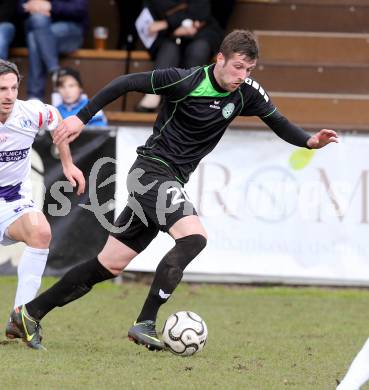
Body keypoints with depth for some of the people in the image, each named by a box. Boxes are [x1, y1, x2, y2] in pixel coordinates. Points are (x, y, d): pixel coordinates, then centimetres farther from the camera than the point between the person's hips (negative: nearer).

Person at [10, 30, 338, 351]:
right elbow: (126, 83, -10)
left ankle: (30, 314, 14)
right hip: (152, 170, -7)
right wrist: (82, 118, -12)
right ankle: (145, 324, -23)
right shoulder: (186, 81, -16)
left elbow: (278, 122, 14)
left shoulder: (247, 93, 2)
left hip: (171, 182, 7)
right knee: (194, 237, -27)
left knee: (110, 265, 7)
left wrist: (310, 141, -5)